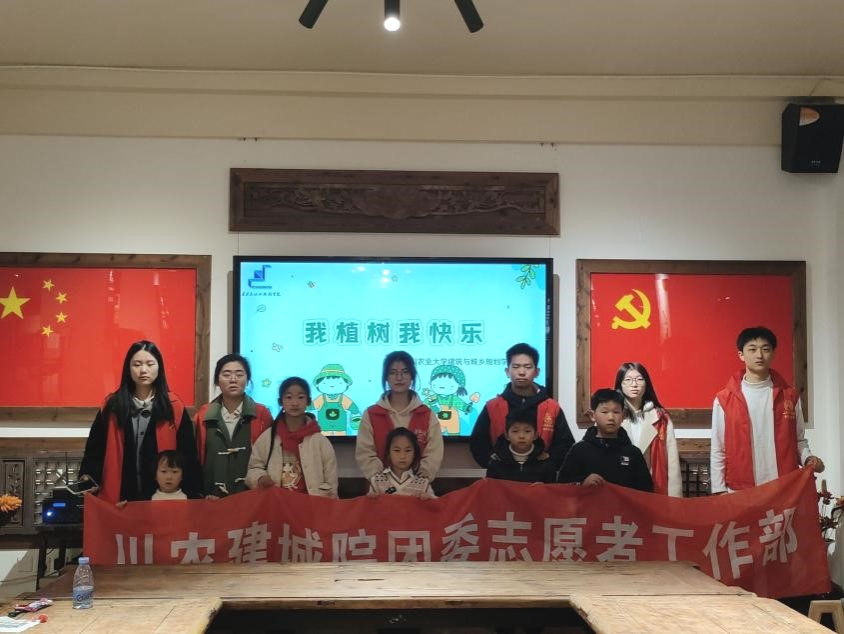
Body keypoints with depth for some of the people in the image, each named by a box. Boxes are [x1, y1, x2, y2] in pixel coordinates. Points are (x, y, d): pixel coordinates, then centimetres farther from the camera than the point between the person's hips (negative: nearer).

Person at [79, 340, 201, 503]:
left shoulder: (175, 408, 2)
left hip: (163, 496, -1)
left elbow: (187, 455, 1)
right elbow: (95, 447, 7)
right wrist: (87, 475, -10)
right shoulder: (113, 406, 6)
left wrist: (191, 495, -5)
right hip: (120, 496, 1)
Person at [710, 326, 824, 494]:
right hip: (741, 491, -2)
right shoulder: (724, 400, 1)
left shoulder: (790, 396, 8)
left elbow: (798, 440, 14)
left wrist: (808, 459, -6)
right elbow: (718, 452, 2)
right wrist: (720, 492, -2)